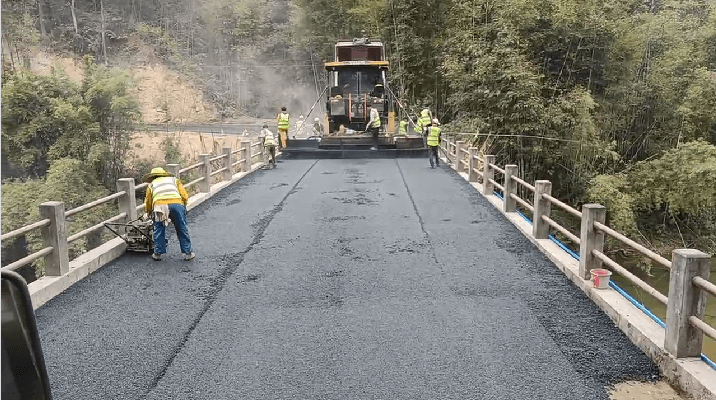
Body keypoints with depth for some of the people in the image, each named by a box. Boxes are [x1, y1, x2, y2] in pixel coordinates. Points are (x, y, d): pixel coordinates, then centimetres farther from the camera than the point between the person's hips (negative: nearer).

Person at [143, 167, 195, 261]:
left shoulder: (152, 184, 32)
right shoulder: (174, 180, 31)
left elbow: (148, 201, 32)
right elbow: (185, 196, 18)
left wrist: (147, 213, 50)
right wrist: (183, 208, 33)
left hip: (160, 205, 0)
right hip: (177, 203, 0)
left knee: (159, 230, 16)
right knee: (182, 230, 10)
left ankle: (158, 254, 21)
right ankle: (188, 253, 13)